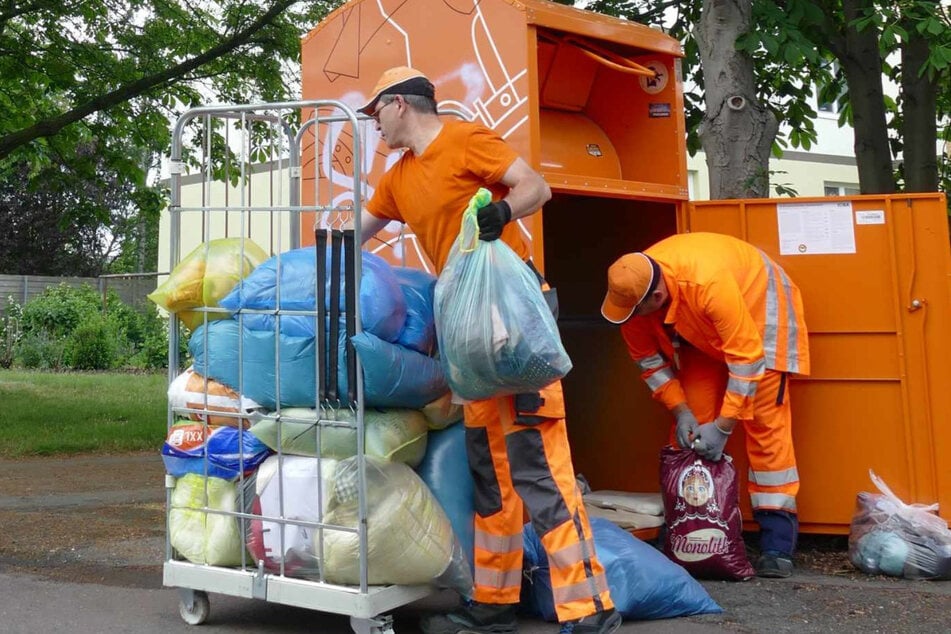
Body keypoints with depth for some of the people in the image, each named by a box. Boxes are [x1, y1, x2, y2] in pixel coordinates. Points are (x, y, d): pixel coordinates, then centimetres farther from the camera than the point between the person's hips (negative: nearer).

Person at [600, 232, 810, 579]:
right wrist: (679, 410, -16)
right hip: (702, 331, 6)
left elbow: (746, 356, -36)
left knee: (765, 424, -11)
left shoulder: (709, 283, -43)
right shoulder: (632, 289, -24)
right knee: (691, 425, 0)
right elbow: (647, 357, -9)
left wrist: (723, 426, -32)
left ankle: (777, 540, -7)